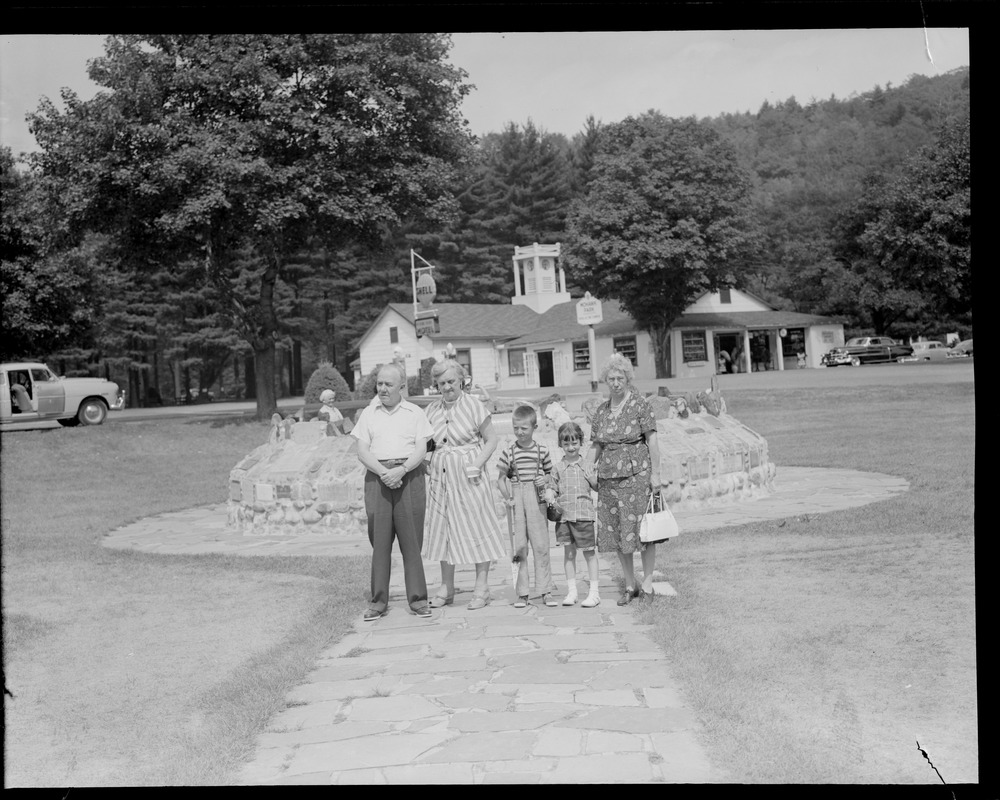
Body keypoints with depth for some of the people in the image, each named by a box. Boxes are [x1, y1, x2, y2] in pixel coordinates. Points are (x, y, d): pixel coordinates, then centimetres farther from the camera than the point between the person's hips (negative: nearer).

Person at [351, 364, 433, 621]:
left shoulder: (414, 413, 9)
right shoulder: (368, 414, 12)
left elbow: (421, 449, 1)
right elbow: (362, 452, 4)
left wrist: (402, 470, -16)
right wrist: (383, 472, -12)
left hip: (409, 476, -1)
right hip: (377, 477, 1)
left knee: (411, 539, -3)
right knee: (379, 539, -1)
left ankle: (417, 598, 3)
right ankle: (379, 601, 4)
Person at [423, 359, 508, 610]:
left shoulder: (474, 406, -6)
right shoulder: (431, 410, 7)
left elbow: (491, 440, -3)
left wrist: (477, 464, -14)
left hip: (468, 477, -4)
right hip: (441, 476, 5)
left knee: (476, 528, 0)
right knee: (443, 530, 8)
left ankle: (481, 588, 9)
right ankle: (446, 588, 19)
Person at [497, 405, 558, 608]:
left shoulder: (542, 451, 3)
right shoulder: (508, 452, 1)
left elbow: (550, 473, 14)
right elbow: (500, 479, 6)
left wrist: (545, 480, -7)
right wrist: (507, 498, -7)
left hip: (536, 502, 0)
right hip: (516, 503, 0)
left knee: (541, 546, 2)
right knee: (518, 547, 3)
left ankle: (545, 591, 9)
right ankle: (522, 593, 10)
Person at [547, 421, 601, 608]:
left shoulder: (587, 465, 5)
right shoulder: (558, 468, 7)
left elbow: (598, 486, 8)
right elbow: (553, 488, 12)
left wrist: (591, 476, -9)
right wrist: (551, 498, -7)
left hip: (584, 515, -1)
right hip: (564, 515, 2)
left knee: (589, 552, 2)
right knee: (568, 552, 7)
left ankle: (594, 592, 8)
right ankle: (571, 591, 15)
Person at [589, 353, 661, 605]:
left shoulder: (640, 405, -3)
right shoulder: (601, 410, 11)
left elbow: (652, 440, -6)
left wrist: (655, 472, -10)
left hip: (637, 473, -5)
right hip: (608, 477, 5)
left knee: (641, 528, -1)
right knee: (615, 532, 6)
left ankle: (647, 582, 11)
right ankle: (630, 584, 17)